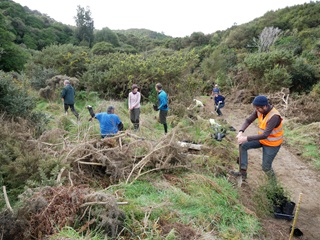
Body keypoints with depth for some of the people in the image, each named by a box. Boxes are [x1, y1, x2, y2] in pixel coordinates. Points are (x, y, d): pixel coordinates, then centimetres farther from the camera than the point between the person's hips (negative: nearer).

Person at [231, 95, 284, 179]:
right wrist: (241, 132, -27)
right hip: (262, 139, 7)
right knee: (243, 146, -6)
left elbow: (265, 135, -38)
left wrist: (246, 138, -41)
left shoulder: (274, 116, -35)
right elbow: (248, 120, -8)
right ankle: (243, 171, 0)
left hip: (272, 144, -7)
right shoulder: (259, 110, -13)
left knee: (266, 167, 1)